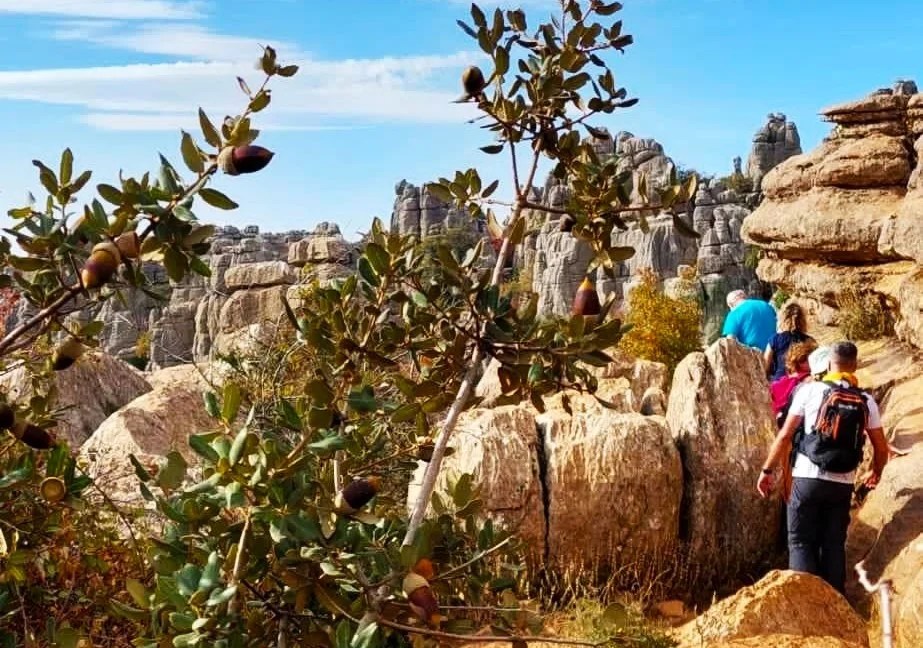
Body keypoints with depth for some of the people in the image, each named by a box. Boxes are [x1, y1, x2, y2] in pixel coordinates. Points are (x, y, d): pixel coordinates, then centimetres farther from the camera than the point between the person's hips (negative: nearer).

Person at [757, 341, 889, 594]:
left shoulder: (810, 390, -3)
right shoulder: (866, 401, 4)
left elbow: (785, 435, -3)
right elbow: (882, 449, 11)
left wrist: (768, 470, 6)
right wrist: (875, 473, 31)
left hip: (808, 478, -2)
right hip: (843, 484, 3)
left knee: (801, 543, 5)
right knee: (834, 545, 13)